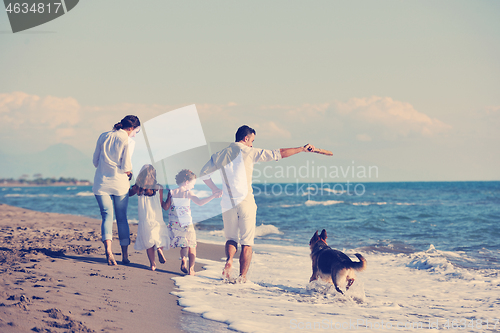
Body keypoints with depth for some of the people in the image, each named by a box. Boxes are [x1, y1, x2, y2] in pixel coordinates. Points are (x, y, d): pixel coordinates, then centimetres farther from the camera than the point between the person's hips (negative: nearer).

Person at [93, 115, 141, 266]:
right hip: (120, 184, -2)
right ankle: (125, 255, 14)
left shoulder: (103, 136, 5)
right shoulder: (126, 140, -9)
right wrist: (129, 174, 10)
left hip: (101, 183, 3)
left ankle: (108, 249, -22)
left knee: (107, 216, 1)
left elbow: (95, 161, 9)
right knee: (122, 218, 10)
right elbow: (126, 167, -12)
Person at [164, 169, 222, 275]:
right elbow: (200, 202, -25)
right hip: (187, 224, -3)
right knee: (192, 246, 12)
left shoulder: (171, 192, -1)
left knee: (183, 244, 15)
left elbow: (166, 207, 3)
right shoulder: (188, 193, -11)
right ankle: (191, 269, 7)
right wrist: (213, 196, -26)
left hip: (174, 224, 3)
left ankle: (183, 259, -16)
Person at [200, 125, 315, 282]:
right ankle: (242, 276, -1)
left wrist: (215, 190, 17)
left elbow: (204, 173, 8)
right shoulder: (249, 152, -3)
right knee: (247, 242, 4)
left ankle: (229, 260, -12)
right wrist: (302, 149, 3)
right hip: (245, 201, -3)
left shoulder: (221, 154, 9)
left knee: (231, 238, 16)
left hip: (228, 202, 3)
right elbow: (278, 154, -3)